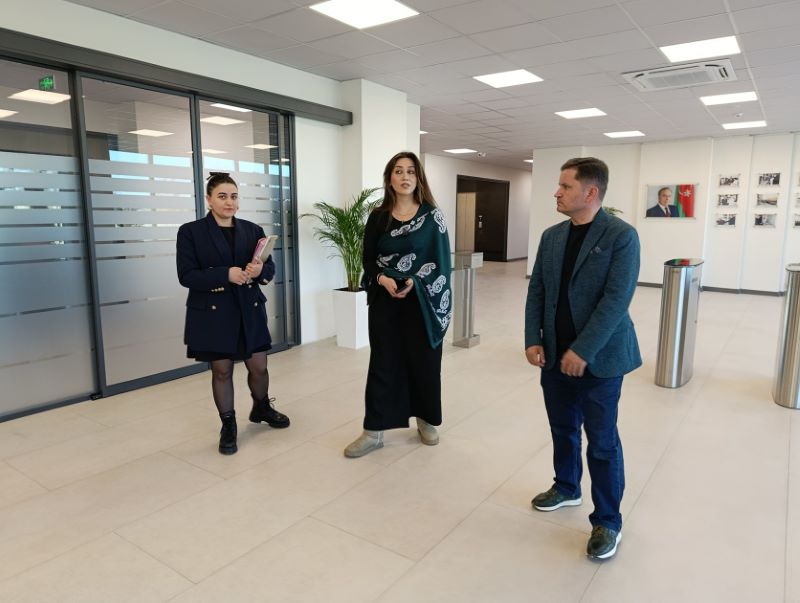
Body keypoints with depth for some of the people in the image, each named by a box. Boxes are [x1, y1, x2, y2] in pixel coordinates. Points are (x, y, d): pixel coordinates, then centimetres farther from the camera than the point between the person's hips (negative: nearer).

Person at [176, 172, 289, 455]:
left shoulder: (253, 230, 6)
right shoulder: (191, 232, -4)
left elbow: (270, 268, 3)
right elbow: (186, 276, -11)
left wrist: (260, 270, -21)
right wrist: (226, 275, -23)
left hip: (249, 310, 3)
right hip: (212, 313, -3)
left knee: (259, 366, 10)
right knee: (221, 370, 8)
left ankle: (262, 408, 39)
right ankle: (228, 426, 26)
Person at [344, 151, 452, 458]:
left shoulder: (432, 215, 0)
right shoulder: (377, 217, 4)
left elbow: (440, 259, -4)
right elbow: (368, 260, 4)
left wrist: (415, 282, -18)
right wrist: (382, 279, -16)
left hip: (422, 300, -1)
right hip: (385, 300, 1)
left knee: (423, 360, 8)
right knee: (383, 362, 4)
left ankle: (426, 421, 28)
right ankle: (374, 430, 13)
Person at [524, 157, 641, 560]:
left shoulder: (621, 236, -11)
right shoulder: (551, 236, 7)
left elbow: (617, 298, -18)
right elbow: (536, 292, 7)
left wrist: (583, 351, -21)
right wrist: (533, 340, -4)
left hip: (599, 358, -5)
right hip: (555, 355, 6)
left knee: (602, 441, 4)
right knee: (563, 430, 18)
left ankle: (607, 522, 20)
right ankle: (566, 488, 41)